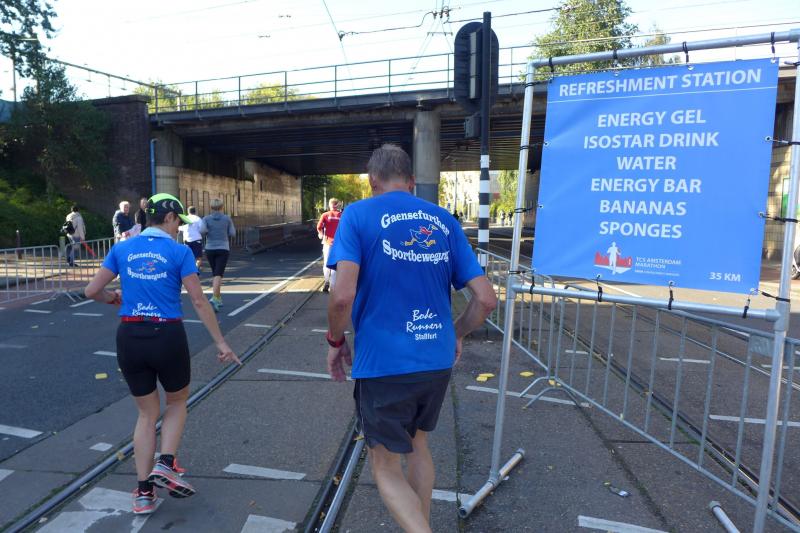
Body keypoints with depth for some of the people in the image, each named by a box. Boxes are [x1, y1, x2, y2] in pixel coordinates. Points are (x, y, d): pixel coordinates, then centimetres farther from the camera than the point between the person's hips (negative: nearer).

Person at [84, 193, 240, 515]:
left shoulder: (122, 249, 4)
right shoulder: (179, 252, -7)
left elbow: (92, 291, 5)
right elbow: (198, 302, -9)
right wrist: (220, 343, -4)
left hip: (129, 337, 4)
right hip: (167, 337, -3)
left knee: (147, 413, 19)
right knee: (177, 402, 23)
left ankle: (143, 493, 21)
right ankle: (165, 465, 7)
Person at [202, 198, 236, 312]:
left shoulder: (206, 219, -1)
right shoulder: (227, 218, -1)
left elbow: (203, 231, -17)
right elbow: (233, 234, 1)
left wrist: (206, 232, 5)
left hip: (210, 249, 2)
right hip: (223, 249, -2)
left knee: (216, 274, 19)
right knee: (218, 276, -10)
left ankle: (218, 298, 25)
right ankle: (214, 299, -29)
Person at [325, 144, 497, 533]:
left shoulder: (359, 214, -6)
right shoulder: (444, 220, 5)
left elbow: (343, 296, -19)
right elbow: (486, 299, 2)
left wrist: (336, 342, 0)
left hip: (383, 363, -4)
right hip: (437, 361, 5)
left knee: (385, 468, 14)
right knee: (416, 444, 28)